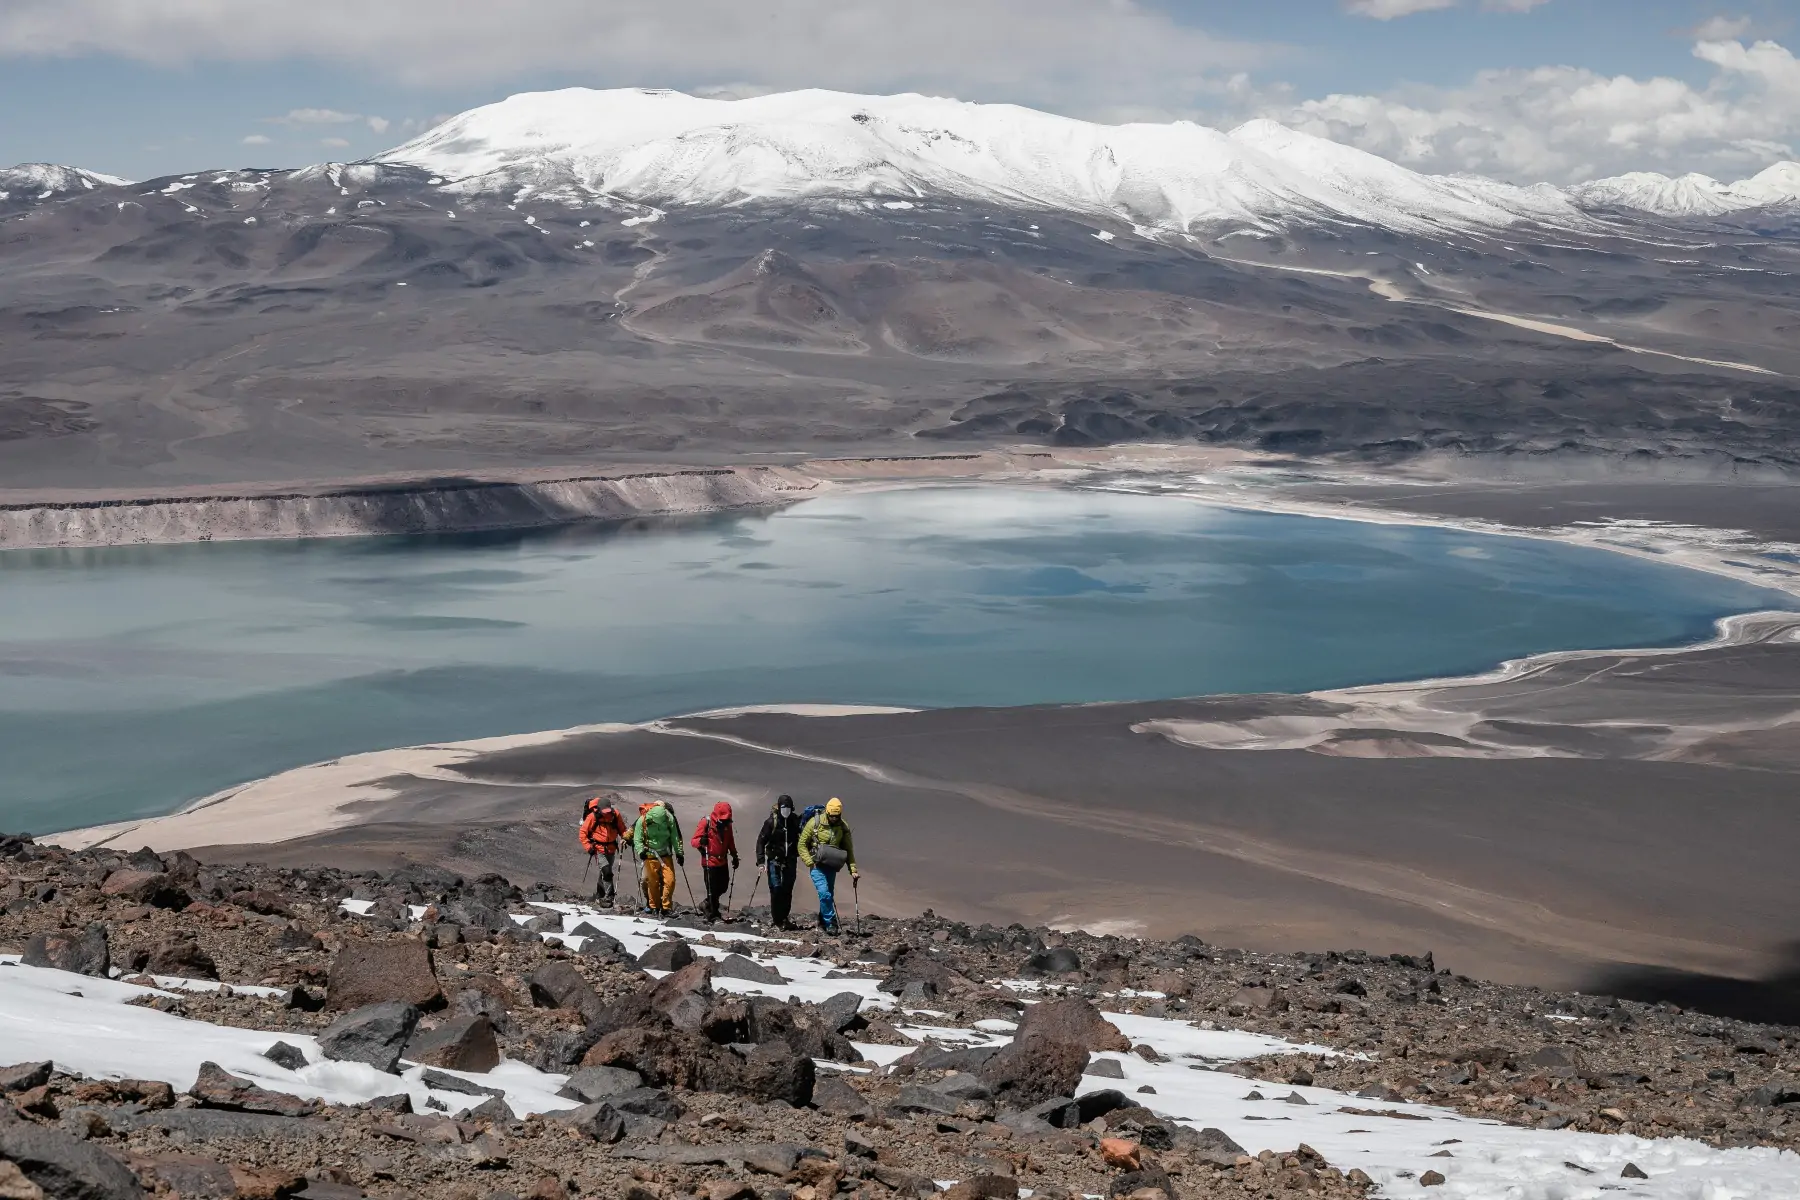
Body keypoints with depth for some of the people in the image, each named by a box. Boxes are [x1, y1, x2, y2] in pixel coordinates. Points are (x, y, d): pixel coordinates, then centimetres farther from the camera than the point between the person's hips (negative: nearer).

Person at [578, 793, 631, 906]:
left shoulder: (615, 814, -6)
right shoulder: (593, 816, -15)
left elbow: (622, 829, 8)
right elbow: (583, 832, -7)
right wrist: (588, 847, -14)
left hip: (611, 848, 4)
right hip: (599, 848, -4)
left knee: (605, 872, 17)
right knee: (607, 872, -16)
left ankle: (598, 894, 34)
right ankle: (609, 896, -13)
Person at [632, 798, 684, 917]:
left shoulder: (669, 818, -11)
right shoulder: (642, 821, -16)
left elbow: (675, 837, 2)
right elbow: (637, 839, -8)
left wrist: (679, 852, 7)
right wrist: (641, 851, -23)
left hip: (666, 854, 2)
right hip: (650, 855, -2)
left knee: (670, 880, -5)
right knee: (653, 882, 2)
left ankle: (666, 906, 6)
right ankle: (654, 907, 18)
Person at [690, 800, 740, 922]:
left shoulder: (727, 825, 9)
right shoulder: (706, 823, -11)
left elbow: (730, 842, 23)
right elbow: (694, 841, -12)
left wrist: (734, 856, 20)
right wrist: (701, 841, -34)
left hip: (722, 862, 7)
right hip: (710, 862, -7)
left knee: (723, 887, 12)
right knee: (712, 888, -5)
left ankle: (709, 904, 34)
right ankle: (711, 914, 8)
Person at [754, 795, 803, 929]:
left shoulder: (796, 821, -1)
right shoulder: (771, 821, -8)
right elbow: (761, 841, -6)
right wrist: (760, 861, -12)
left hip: (790, 861, 3)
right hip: (775, 860, -3)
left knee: (788, 890, 4)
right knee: (776, 889, -7)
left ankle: (783, 918, 16)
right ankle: (775, 919, 3)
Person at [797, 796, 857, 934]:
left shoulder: (843, 827, -1)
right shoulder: (815, 823, -11)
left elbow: (848, 849, 7)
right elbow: (802, 844, -5)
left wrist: (853, 869, 1)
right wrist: (810, 862, -13)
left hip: (832, 866, 4)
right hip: (817, 865, -4)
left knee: (829, 895, 9)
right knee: (824, 894, -16)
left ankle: (823, 922, 26)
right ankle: (830, 923, -7)